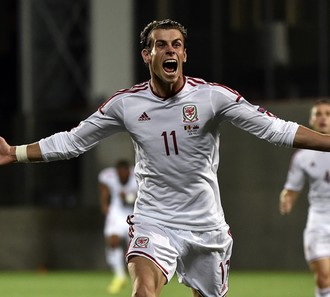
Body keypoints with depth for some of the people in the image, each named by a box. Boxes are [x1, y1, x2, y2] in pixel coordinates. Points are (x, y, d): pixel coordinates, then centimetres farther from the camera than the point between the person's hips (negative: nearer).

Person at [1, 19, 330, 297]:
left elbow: (274, 128, -8)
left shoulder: (212, 96, -8)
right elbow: (71, 141, 8)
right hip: (153, 223, -1)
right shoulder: (125, 103, -3)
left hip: (206, 223, 1)